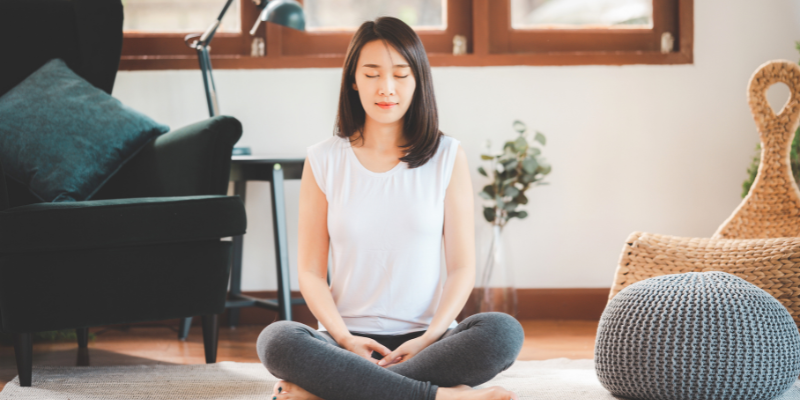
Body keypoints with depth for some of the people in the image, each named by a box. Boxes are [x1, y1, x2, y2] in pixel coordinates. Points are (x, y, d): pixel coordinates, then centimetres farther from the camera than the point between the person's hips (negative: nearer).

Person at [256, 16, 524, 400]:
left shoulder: (447, 157, 7)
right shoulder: (324, 161, 7)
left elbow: (462, 267, 4)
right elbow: (310, 271, 5)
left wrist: (428, 339, -13)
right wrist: (344, 338, -13)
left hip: (427, 336, 1)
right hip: (349, 339, 0)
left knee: (504, 332, -32)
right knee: (277, 341, -32)